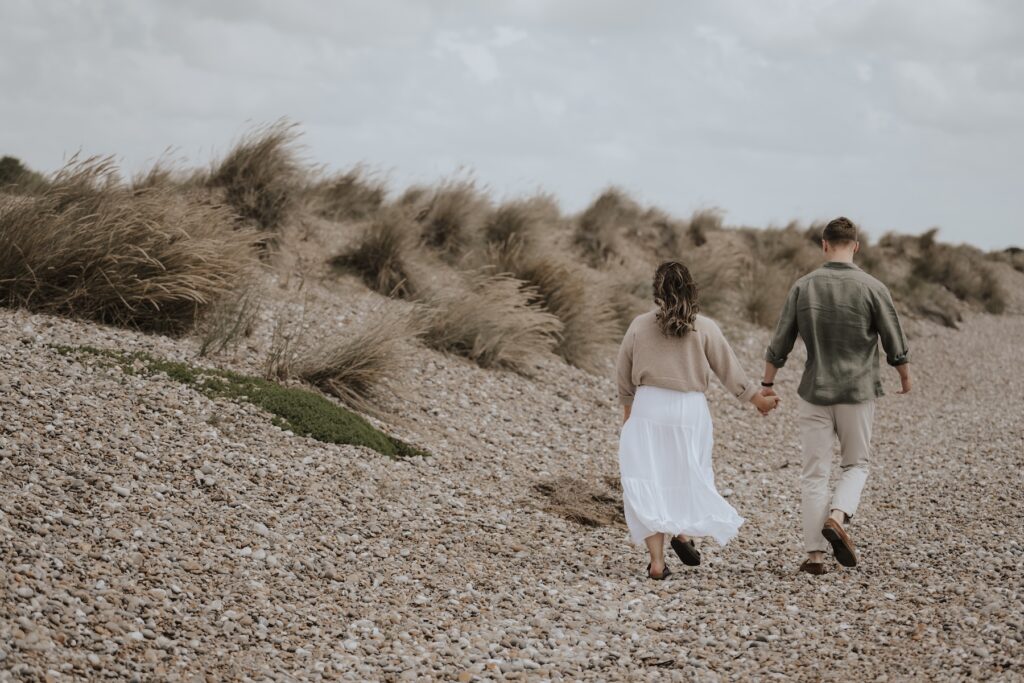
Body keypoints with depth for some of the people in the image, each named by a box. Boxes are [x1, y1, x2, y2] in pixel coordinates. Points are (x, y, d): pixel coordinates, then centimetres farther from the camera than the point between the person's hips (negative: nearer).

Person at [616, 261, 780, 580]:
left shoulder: (639, 326, -1)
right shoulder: (704, 328, -4)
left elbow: (624, 376, 8)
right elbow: (729, 370, 3)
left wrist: (627, 409, 24)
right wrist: (759, 399, 16)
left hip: (648, 409, 0)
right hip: (690, 410, 0)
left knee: (646, 482, 4)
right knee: (690, 476, 20)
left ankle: (657, 560, -3)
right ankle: (684, 532, -2)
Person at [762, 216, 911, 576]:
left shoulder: (804, 287, -2)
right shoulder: (872, 288, -8)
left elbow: (779, 344, 2)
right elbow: (895, 344, -1)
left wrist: (767, 384, 15)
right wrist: (905, 375, 18)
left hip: (815, 392, 1)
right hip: (858, 392, -1)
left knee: (814, 473, 7)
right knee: (856, 464, 15)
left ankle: (815, 554, 4)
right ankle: (837, 516, -13)